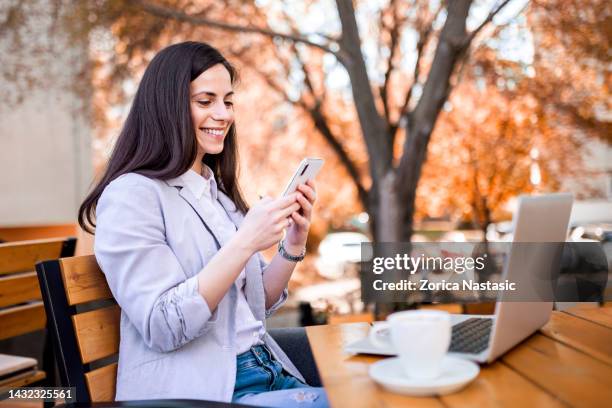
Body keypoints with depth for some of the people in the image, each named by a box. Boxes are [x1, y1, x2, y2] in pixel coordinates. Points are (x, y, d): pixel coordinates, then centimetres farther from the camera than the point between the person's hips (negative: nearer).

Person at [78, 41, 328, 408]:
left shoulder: (218, 192, 11)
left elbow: (258, 304, 13)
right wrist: (245, 242, -25)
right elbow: (163, 327, -18)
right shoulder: (131, 195, -11)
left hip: (269, 373, 7)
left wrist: (294, 243, -4)